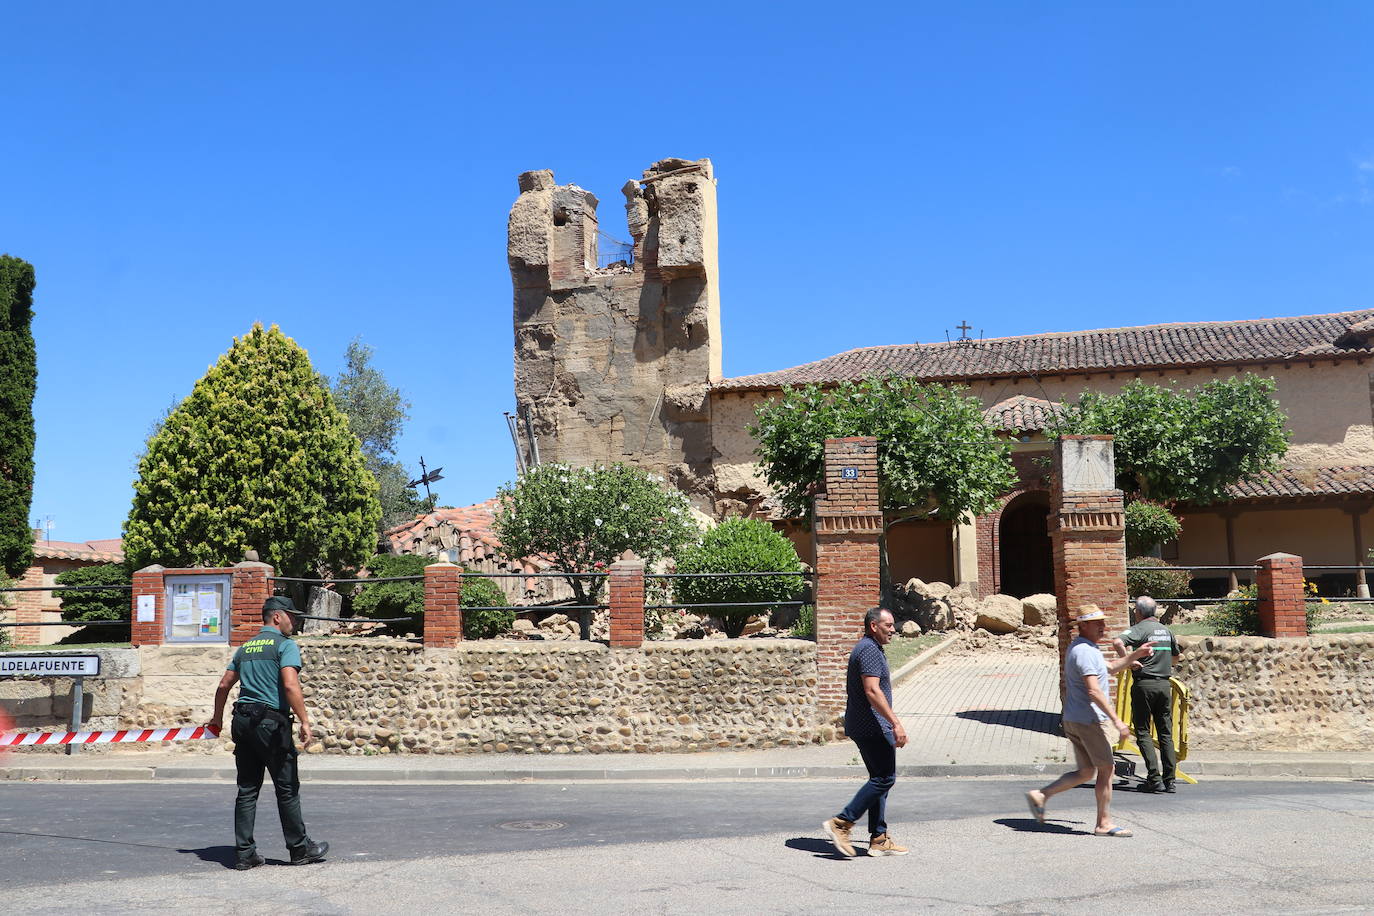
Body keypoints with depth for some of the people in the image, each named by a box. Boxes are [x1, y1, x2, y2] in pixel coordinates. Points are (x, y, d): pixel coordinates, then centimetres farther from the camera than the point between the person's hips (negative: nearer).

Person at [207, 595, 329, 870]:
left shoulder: (246, 647, 17)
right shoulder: (286, 645, -5)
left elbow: (223, 686, 21)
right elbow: (291, 685, -18)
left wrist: (217, 719, 33)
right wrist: (305, 721, -18)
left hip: (243, 721, 7)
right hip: (271, 723, -7)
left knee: (247, 790, 9)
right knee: (287, 788, 3)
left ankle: (244, 853, 10)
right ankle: (300, 849, 11)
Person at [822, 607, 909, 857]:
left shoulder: (865, 648, 19)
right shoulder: (869, 650, -14)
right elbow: (872, 691, -23)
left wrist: (891, 722, 27)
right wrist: (895, 723, -25)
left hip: (862, 725, 11)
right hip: (872, 726, -11)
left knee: (880, 779, 12)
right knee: (884, 778, -9)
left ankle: (879, 839, 13)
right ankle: (841, 823, -9)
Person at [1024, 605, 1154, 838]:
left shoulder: (1087, 648, 17)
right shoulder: (1085, 651, -18)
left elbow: (1110, 668, 30)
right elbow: (1094, 692, -25)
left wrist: (1136, 655, 20)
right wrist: (1117, 720, -25)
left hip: (1074, 720, 10)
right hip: (1089, 720, -10)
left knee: (1086, 772, 13)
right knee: (1106, 769, 1)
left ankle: (1041, 795, 8)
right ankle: (1104, 823, 8)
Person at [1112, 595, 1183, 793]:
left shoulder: (1139, 629, -7)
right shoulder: (1166, 630, 13)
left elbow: (1117, 642, -27)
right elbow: (1176, 655, 27)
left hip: (1144, 684, -5)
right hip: (1165, 684, 5)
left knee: (1143, 732, 2)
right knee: (1166, 733, 8)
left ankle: (1154, 779, -4)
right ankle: (1169, 780, 7)